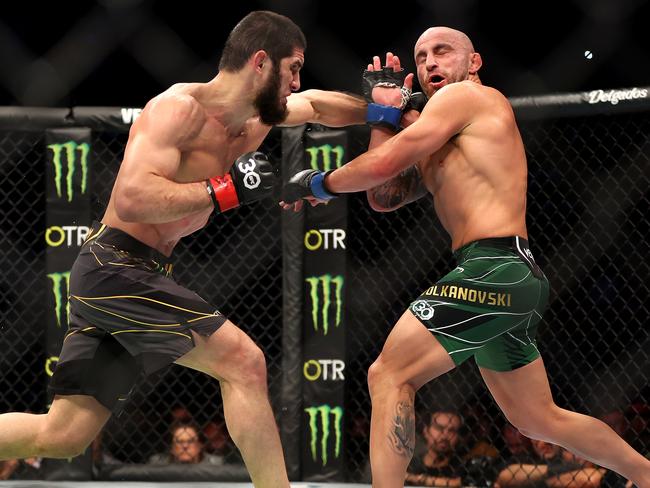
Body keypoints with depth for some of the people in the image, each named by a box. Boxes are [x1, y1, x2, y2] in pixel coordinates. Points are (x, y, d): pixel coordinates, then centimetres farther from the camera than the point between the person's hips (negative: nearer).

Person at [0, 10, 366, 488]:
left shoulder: (254, 118, 11)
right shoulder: (181, 107, -15)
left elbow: (316, 105, 30)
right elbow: (132, 198, -27)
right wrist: (226, 190, -25)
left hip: (138, 275, 9)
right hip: (115, 266, -9)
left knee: (62, 437, 7)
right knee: (243, 361, -16)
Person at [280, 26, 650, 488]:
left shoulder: (466, 95, -2)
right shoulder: (438, 146, 25)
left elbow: (384, 165, -9)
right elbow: (385, 198, 20)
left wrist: (316, 184, 5)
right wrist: (386, 113, 16)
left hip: (495, 269, -10)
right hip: (516, 276, 10)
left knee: (389, 375, -10)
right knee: (539, 419, 20)